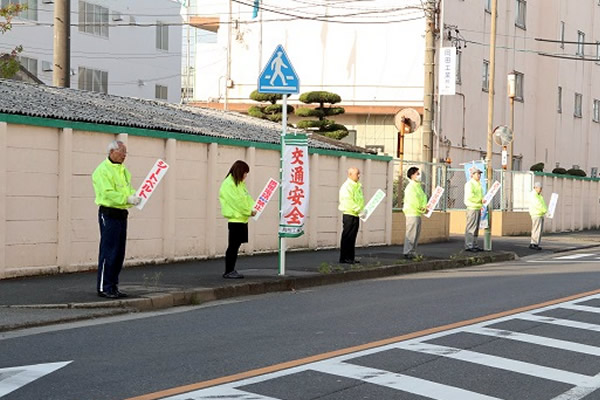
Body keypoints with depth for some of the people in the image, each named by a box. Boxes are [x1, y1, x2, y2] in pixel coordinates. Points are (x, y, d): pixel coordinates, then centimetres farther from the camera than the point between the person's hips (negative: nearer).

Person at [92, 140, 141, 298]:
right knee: (108, 252, -7)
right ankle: (103, 287, -2)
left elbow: (128, 189, 18)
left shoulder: (123, 170, 17)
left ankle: (113, 286, 18)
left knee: (119, 253, 11)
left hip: (122, 214, 9)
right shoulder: (102, 170, -11)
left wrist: (134, 196, -3)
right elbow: (108, 193, -20)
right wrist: (127, 199, -25)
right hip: (109, 214, -9)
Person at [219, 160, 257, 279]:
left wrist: (254, 207, 0)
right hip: (235, 219, -9)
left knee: (236, 245, 10)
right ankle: (228, 272, -1)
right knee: (233, 246, -5)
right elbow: (237, 201, -17)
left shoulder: (239, 183, 18)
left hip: (242, 219, 9)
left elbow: (247, 197, 17)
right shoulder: (229, 184, -12)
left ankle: (231, 270, 15)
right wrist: (249, 211, -11)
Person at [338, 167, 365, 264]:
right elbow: (348, 202, -19)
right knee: (347, 237, -5)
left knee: (352, 237, 11)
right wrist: (359, 210, -20)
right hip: (348, 215, -8)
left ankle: (350, 257, 15)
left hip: (356, 215, 8)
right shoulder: (346, 186, -11)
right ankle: (344, 258, -2)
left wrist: (362, 210, 8)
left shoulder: (358, 186, 17)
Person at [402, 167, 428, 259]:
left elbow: (423, 196, 12)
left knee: (416, 234, 12)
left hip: (418, 213, 9)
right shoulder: (410, 187, -12)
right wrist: (421, 209, -11)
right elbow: (413, 201, -18)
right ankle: (407, 252, -4)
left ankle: (412, 252, 18)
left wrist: (424, 206, -6)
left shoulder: (418, 186, 17)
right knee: (411, 234, -8)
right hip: (412, 213, -9)